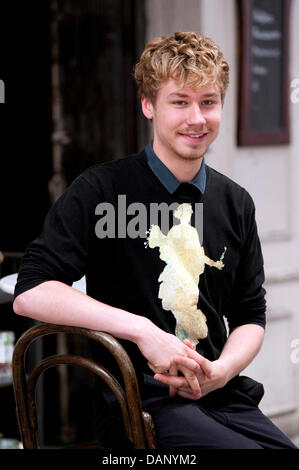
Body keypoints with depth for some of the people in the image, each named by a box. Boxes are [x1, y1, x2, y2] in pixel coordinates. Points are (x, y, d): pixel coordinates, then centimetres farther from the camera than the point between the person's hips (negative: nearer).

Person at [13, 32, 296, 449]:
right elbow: (30, 293, -14)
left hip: (219, 396, 5)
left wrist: (221, 370, -4)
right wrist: (141, 330, -20)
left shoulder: (236, 204, 12)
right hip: (138, 398, -5)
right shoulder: (102, 189, -4)